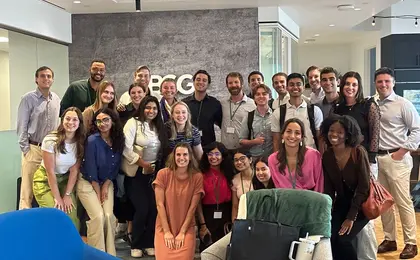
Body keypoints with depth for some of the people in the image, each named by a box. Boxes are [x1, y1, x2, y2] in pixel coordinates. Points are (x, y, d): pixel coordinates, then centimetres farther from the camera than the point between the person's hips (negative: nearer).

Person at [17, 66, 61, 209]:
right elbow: (22, 127, -6)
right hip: (34, 149, -4)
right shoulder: (28, 98, -6)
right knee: (28, 188, -1)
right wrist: (26, 150, -9)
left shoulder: (56, 99, 8)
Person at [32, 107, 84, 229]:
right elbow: (50, 172, -18)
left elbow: (74, 170, -5)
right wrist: (57, 198, -16)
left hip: (64, 180, 4)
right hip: (45, 180, -4)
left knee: (72, 216, -11)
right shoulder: (51, 140, -22)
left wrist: (67, 195, -10)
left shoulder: (80, 142, -9)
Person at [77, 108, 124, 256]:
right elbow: (91, 170, -18)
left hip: (106, 183, 4)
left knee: (109, 216, -10)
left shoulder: (118, 140, -5)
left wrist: (106, 186, -5)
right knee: (98, 216, -17)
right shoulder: (92, 141, -20)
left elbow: (116, 167, 2)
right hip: (87, 183, -4)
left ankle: (110, 253, 4)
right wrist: (97, 192, -13)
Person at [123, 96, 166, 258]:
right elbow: (126, 149, -17)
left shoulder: (158, 127, 11)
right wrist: (143, 164, -15)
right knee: (142, 208, -10)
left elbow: (161, 150, 13)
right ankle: (136, 245, 8)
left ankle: (149, 243, 14)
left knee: (154, 208, -1)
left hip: (153, 173, 5)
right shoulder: (133, 123, -7)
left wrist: (156, 166, -1)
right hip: (136, 173, -5)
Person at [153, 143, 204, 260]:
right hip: (164, 229, 0)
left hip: (186, 229, 0)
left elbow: (192, 207, -5)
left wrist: (182, 232, -8)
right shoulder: (163, 174, -8)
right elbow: (160, 204, -7)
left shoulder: (197, 177, -6)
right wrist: (167, 232, -10)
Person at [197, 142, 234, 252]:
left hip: (225, 216, 3)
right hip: (207, 216, -3)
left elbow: (233, 200, 5)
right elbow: (198, 201, -6)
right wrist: (202, 225, -11)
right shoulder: (201, 175, -5)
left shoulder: (228, 174, 5)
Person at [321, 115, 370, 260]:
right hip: (341, 203, 4)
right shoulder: (327, 156, -5)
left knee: (343, 239, -20)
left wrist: (351, 217, -19)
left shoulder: (358, 152, -20)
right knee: (329, 237, -17)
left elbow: (363, 187, -18)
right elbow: (328, 189, 1)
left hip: (361, 204, -4)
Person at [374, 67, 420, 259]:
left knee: (403, 201, -2)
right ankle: (389, 239, 24)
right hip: (377, 158, 5)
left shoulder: (403, 104, -4)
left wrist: (403, 151, -11)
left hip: (396, 158, -5)